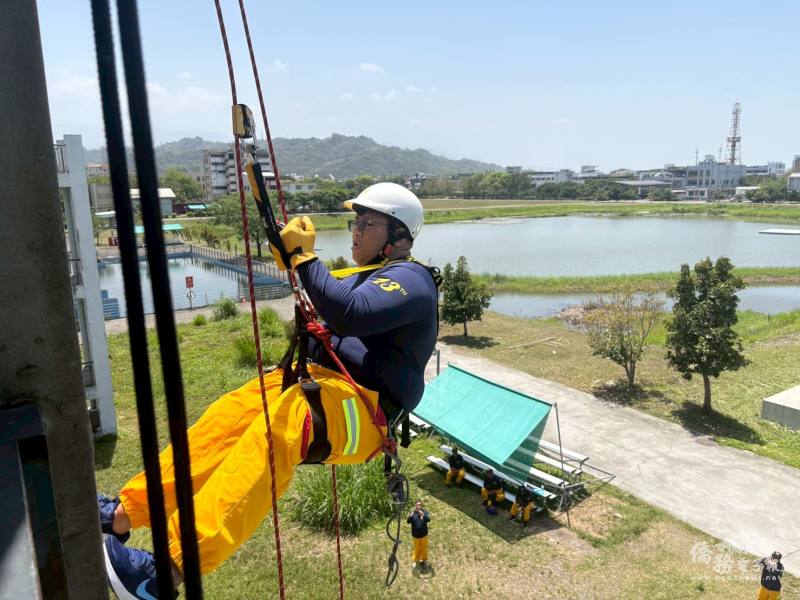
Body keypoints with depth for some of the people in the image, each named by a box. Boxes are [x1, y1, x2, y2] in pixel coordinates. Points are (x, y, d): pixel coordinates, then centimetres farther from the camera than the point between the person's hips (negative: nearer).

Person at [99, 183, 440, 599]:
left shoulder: (411, 279, -8)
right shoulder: (367, 276, 24)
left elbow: (351, 314, -27)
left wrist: (303, 256, -21)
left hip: (364, 412, -9)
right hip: (323, 381, 9)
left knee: (280, 423, -35)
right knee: (229, 416, -9)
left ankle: (173, 566, -40)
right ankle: (123, 515, -3)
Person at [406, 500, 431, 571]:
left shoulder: (425, 512, -12)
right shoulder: (413, 513, -13)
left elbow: (428, 520, -27)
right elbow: (408, 521, -24)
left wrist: (423, 515, -47)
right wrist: (411, 515, -45)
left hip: (424, 535, 1)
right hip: (415, 536, -1)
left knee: (424, 548, 17)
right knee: (417, 549, 15)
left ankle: (424, 560, 42)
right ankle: (416, 560, 40)